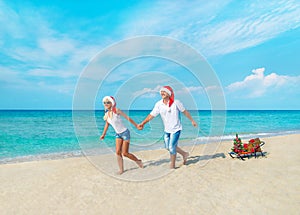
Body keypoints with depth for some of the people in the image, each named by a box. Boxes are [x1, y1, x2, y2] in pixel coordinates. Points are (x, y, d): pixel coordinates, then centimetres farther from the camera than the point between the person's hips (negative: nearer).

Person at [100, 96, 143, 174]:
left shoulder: (116, 110, -18)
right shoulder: (107, 114, 1)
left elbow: (127, 118, -13)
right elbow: (107, 124, 16)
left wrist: (137, 126, -10)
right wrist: (103, 134, 20)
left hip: (125, 133, -6)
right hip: (118, 134, 6)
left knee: (125, 153, -2)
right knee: (118, 152, 0)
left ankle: (138, 161, 23)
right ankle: (121, 169, 16)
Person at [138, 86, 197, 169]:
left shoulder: (176, 103, -15)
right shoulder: (158, 104, -7)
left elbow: (185, 111, -2)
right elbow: (152, 115, -9)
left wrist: (192, 121, 5)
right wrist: (142, 123, -17)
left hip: (176, 129, -5)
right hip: (167, 130, 5)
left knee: (171, 147, -5)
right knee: (168, 147, 15)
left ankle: (172, 166, 18)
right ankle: (184, 154, 37)